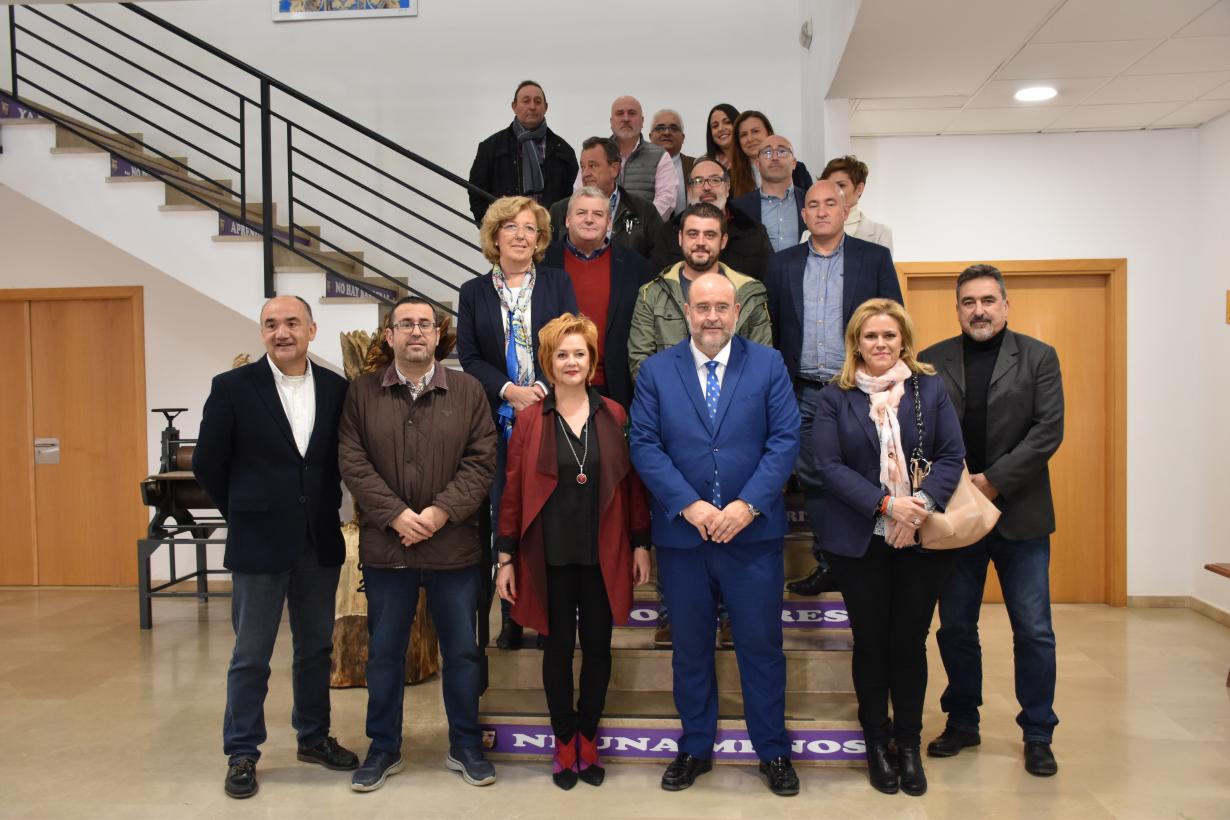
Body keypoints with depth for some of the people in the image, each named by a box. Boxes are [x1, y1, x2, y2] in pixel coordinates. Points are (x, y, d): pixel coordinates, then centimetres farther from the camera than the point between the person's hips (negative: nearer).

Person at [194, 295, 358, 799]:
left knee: (316, 647, 15)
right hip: (259, 543, -3)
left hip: (320, 542, 3)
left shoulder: (337, 389, 1)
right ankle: (241, 754, 22)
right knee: (251, 655, 8)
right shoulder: (232, 387, -6)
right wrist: (245, 514, 4)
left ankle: (313, 737, 32)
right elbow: (207, 464, 0)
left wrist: (327, 511, 6)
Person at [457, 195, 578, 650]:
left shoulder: (557, 283, 10)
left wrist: (545, 387, -12)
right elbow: (469, 357, 4)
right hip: (499, 420, 1)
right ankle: (512, 617, 12)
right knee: (504, 515, 2)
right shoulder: (474, 292, 11)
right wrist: (509, 390, -10)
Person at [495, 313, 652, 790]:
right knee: (558, 648, 10)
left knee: (597, 647, 11)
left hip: (603, 554, 1)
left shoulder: (613, 415, 1)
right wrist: (506, 557, -2)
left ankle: (588, 739, 29)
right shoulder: (530, 420, -3)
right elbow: (513, 491, -1)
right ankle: (564, 742, 27)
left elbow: (631, 482, 5)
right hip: (551, 555, -1)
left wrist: (640, 543, 3)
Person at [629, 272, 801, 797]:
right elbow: (644, 445, -3)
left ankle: (773, 751, 27)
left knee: (762, 645, 8)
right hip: (681, 533, 1)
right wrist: (689, 505, -13)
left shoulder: (768, 364, 3)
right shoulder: (655, 371, 4)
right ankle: (695, 749, 30)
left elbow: (785, 440, -4)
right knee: (690, 649, 13)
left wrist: (747, 505, -14)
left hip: (753, 532, -1)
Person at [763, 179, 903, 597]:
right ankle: (828, 564, 21)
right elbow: (772, 327, 8)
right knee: (812, 481, 9)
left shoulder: (875, 258, 3)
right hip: (803, 393, 3)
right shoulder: (783, 264, 9)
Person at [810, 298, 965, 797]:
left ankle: (909, 743, 25)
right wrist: (886, 504, -17)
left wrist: (920, 506, -16)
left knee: (910, 640, 8)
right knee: (871, 641, 9)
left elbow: (952, 456, -1)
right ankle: (877, 742, 25)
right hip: (859, 541, -1)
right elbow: (829, 465, -7)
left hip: (922, 540, 1)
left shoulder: (931, 389, 4)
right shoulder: (835, 397, 1)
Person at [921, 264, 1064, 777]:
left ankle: (1038, 735, 20)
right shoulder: (931, 362, 4)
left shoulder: (1038, 358, 2)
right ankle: (962, 723, 27)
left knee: (1033, 631, 4)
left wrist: (994, 480, -13)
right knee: (955, 627, 10)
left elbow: (1048, 430, -6)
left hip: (1020, 515, -1)